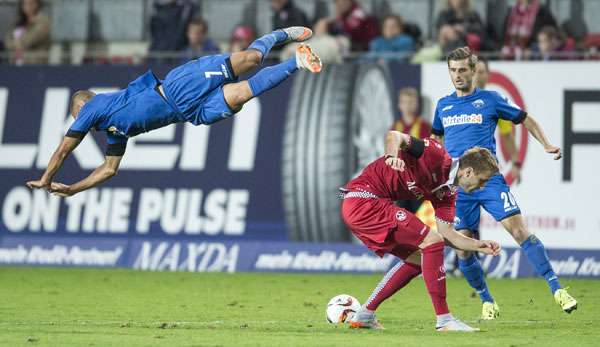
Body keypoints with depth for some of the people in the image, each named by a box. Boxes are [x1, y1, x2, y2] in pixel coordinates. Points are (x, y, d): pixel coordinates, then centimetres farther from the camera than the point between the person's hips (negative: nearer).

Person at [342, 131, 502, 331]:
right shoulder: (436, 155, -12)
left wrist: (480, 246, 3)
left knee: (416, 258, 18)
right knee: (432, 241, -12)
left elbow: (447, 234, 13)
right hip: (364, 199, -10)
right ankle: (444, 320, -11)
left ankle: (363, 315, 20)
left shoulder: (447, 192, 13)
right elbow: (394, 136, -21)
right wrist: (393, 156, -42)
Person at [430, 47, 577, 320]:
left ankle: (556, 289, -15)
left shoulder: (490, 100, 4)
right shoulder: (443, 105, 14)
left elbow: (525, 120, 13)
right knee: (463, 249, -3)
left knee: (518, 230, -17)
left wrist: (546, 145, 0)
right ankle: (487, 302, 17)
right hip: (457, 185, 3)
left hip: (489, 179, -3)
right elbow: (436, 139, 31)